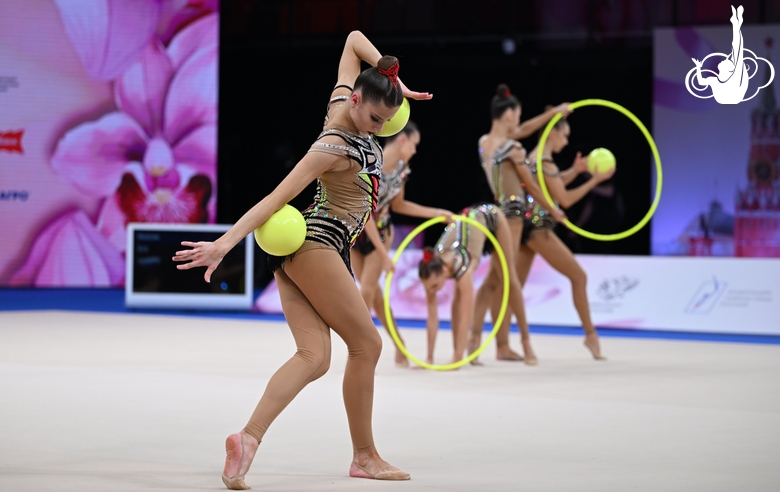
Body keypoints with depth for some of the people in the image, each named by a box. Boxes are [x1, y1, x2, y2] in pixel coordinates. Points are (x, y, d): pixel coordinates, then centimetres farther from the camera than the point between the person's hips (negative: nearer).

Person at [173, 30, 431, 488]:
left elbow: (355, 38, 20)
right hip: (314, 245, -10)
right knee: (367, 344, 1)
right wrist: (226, 242, -30)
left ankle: (250, 438, -27)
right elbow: (276, 198, -24)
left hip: (296, 250, 10)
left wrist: (396, 83, 15)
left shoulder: (342, 102, 7)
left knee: (314, 356, -7)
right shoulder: (335, 147, -17)